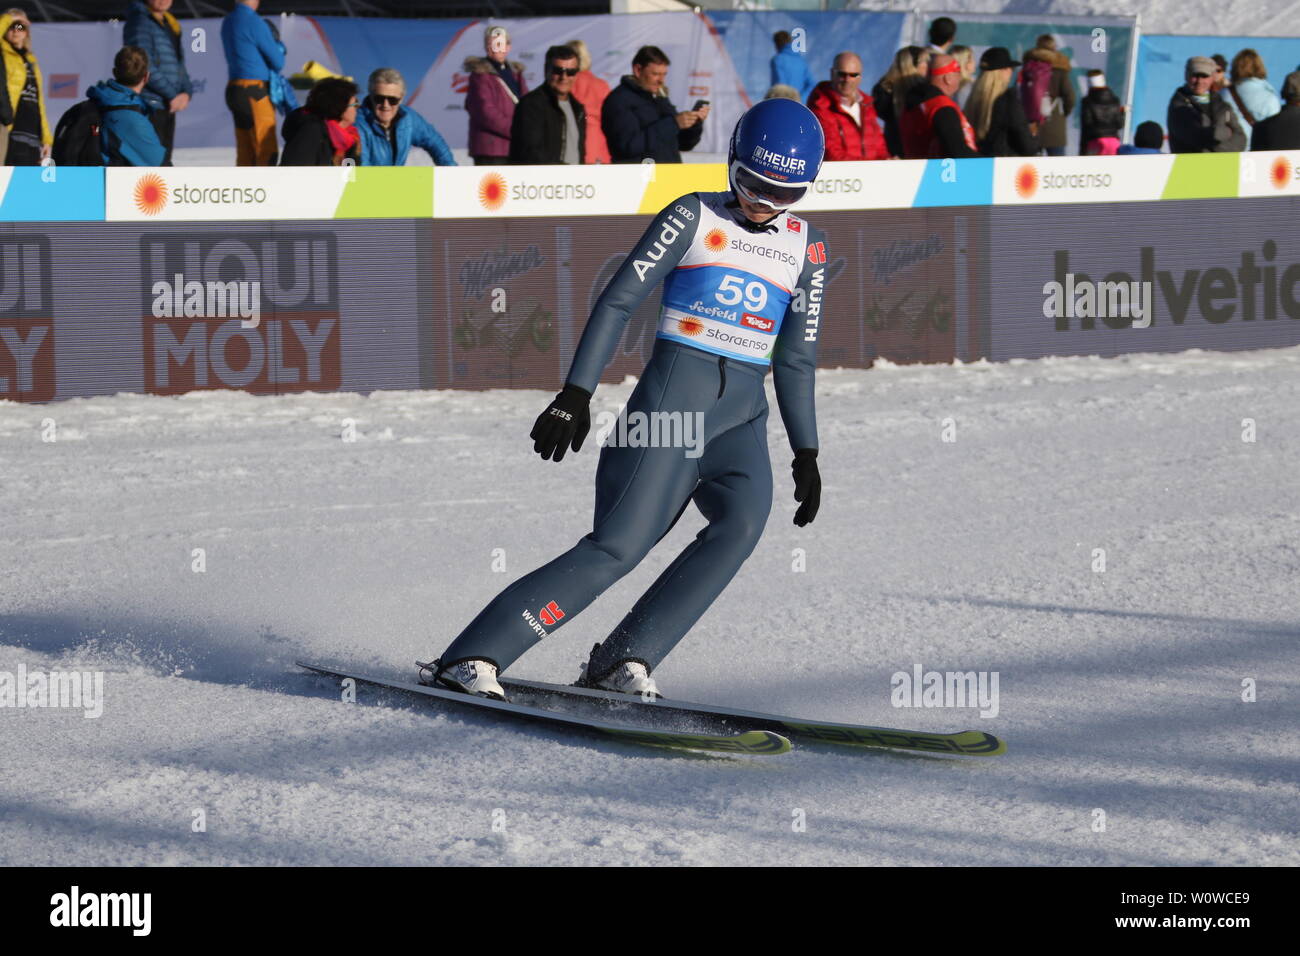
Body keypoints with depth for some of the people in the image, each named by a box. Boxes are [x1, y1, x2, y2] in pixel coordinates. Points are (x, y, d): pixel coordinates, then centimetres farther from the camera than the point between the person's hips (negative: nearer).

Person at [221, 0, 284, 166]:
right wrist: (279, 47, 15)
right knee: (267, 152, -8)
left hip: (234, 90, 8)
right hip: (255, 94, -8)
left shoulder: (228, 22, 12)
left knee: (245, 154, 11)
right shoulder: (254, 22, -13)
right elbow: (278, 62, -7)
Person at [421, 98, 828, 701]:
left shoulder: (807, 247, 14)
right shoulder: (693, 217, 1)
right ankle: (471, 657, -15)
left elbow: (796, 361, 20)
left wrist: (806, 453, 15)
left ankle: (622, 661, -24)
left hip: (742, 419, 4)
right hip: (672, 398, -4)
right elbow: (618, 300, -4)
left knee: (743, 522, -26)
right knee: (620, 544, -17)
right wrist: (576, 393, -14)